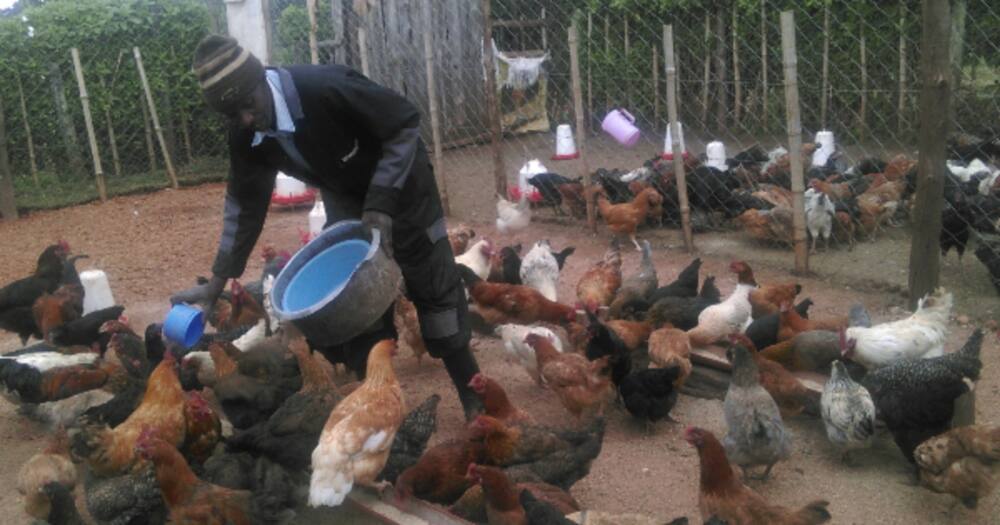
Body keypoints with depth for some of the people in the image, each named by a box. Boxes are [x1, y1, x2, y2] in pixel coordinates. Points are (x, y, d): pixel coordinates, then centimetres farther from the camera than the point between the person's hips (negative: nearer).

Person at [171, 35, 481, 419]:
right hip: (345, 196, 5)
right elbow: (245, 203, -3)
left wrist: (381, 205, -32)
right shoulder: (246, 136, -16)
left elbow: (405, 123, -28)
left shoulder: (325, 88, -36)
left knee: (432, 285, 1)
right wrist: (218, 281, -5)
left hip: (399, 182, -5)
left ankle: (473, 397, 14)